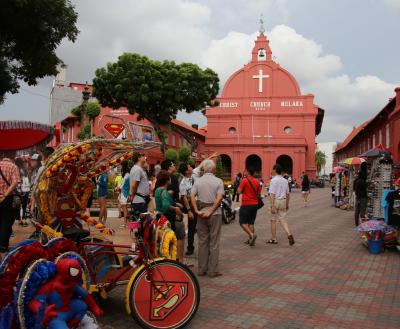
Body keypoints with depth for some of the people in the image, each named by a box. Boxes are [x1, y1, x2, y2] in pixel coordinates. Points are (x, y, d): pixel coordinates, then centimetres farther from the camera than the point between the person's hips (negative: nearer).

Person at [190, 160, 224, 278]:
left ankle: (202, 269, 16)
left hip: (201, 213, 3)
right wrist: (211, 211, -14)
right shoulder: (218, 181, -4)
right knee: (214, 242, 4)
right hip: (215, 214, -3)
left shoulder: (198, 181, 4)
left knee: (202, 242, 11)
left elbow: (192, 196, -7)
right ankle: (213, 270, 7)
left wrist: (197, 210, -9)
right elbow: (219, 198, -16)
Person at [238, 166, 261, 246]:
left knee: (243, 222, 1)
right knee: (251, 223, 13)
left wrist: (240, 185, 2)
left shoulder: (244, 180, -13)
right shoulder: (257, 181, 6)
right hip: (255, 204, 6)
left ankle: (252, 234, -17)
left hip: (246, 204, -6)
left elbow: (239, 191, -14)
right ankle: (250, 239, 14)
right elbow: (259, 193, 11)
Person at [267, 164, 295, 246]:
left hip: (276, 201, -6)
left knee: (273, 220, 8)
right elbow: (288, 194, 13)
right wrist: (287, 204, 22)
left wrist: (272, 206, -19)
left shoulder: (274, 180, -13)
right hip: (283, 201, 6)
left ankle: (274, 239, 16)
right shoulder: (285, 181, 8)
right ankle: (289, 234, -12)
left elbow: (273, 194, -19)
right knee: (283, 220, 9)